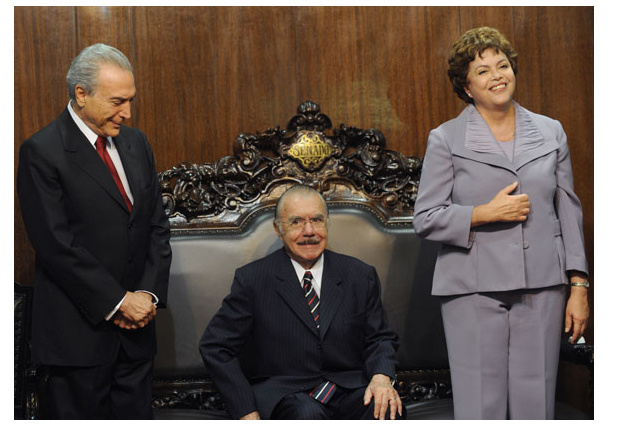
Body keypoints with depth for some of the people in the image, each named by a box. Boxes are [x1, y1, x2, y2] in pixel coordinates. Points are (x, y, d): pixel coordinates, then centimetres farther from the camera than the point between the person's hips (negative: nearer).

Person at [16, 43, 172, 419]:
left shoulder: (136, 142, 9)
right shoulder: (42, 152, -11)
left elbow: (157, 225, 11)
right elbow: (57, 246, -16)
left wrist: (149, 294, -2)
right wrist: (118, 302, -14)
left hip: (137, 327, 6)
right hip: (79, 331, -5)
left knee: (137, 414, 11)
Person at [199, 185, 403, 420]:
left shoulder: (361, 276, 9)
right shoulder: (252, 279, 1)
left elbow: (380, 338, 14)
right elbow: (215, 346, 2)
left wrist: (381, 377, -10)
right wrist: (247, 413, -6)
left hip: (349, 391, 3)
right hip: (284, 396, -2)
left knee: (387, 411, -29)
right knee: (307, 413, -36)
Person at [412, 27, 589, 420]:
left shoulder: (550, 132, 11)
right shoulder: (445, 140, 2)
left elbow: (569, 212, 11)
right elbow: (426, 218, 0)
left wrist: (579, 287, 6)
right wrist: (488, 213, -12)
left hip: (542, 288, 3)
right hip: (474, 291, -2)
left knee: (537, 403, 6)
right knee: (481, 405, 1)